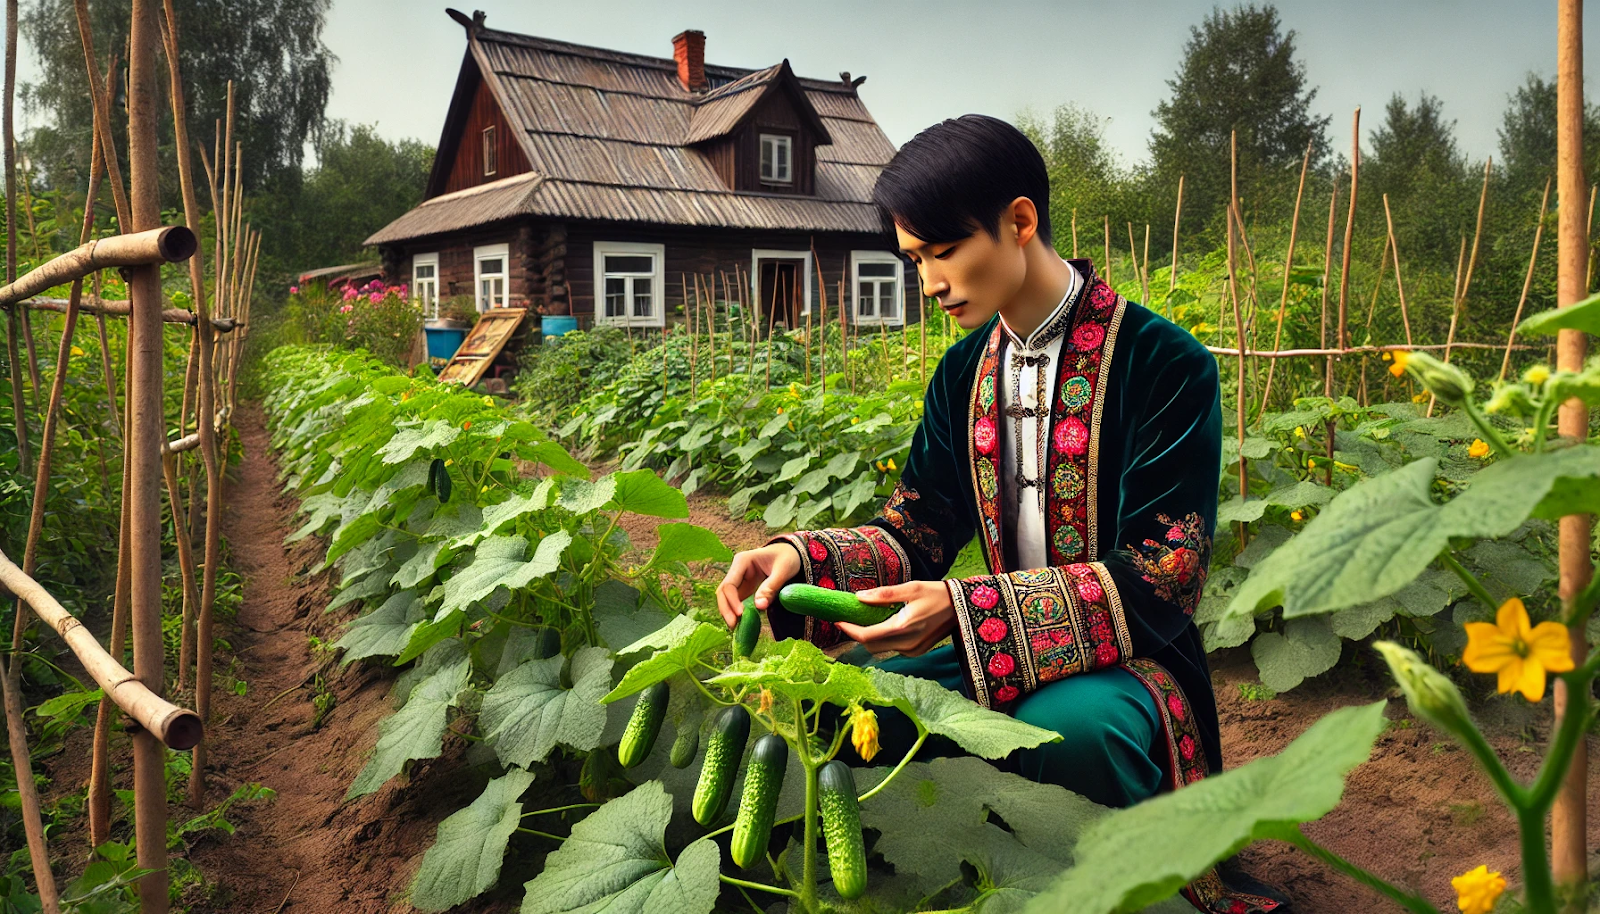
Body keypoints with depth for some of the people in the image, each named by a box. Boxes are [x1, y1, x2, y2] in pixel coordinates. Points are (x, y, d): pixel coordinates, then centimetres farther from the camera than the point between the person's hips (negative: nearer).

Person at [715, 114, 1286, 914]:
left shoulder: (1164, 364, -15)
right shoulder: (963, 373, 5)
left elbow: (1160, 573, -19)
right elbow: (916, 532, 6)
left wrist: (966, 610, -29)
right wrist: (800, 559, -15)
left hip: (1127, 660, -5)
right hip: (998, 652, 5)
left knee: (1061, 728, -38)